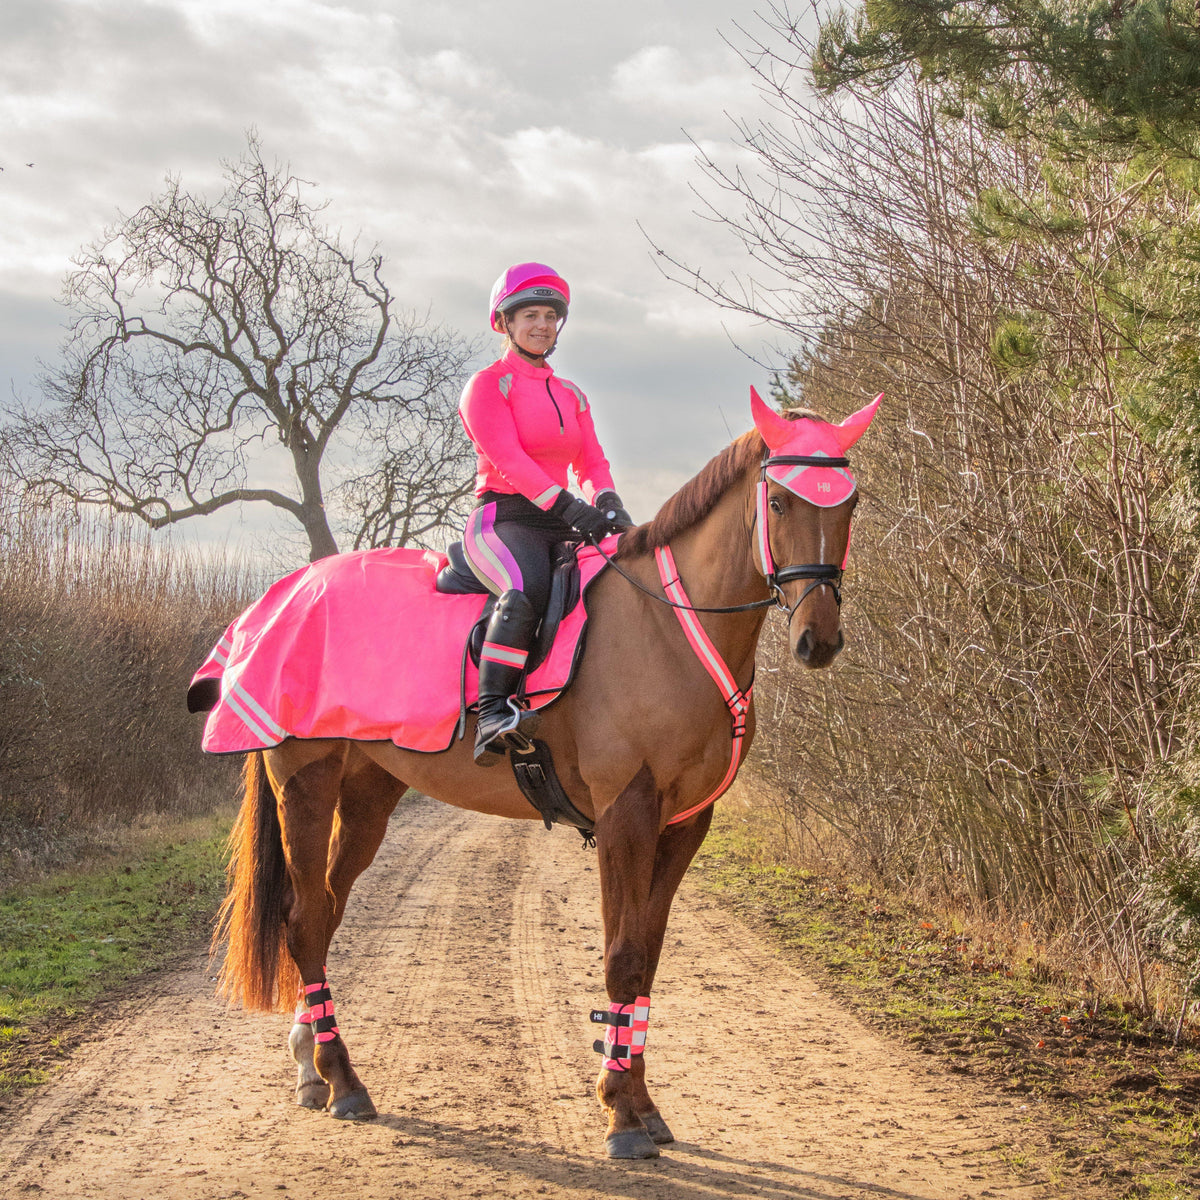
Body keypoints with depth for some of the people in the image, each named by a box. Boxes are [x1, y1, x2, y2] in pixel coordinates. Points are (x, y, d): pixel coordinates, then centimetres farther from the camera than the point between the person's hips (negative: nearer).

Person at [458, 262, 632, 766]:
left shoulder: (572, 397, 22)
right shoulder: (487, 384, 1)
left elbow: (591, 461, 15)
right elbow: (505, 456, -13)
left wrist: (606, 500, -10)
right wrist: (567, 505, -26)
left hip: (562, 525, 7)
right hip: (501, 518, -7)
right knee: (528, 590, -37)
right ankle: (493, 713, -38)